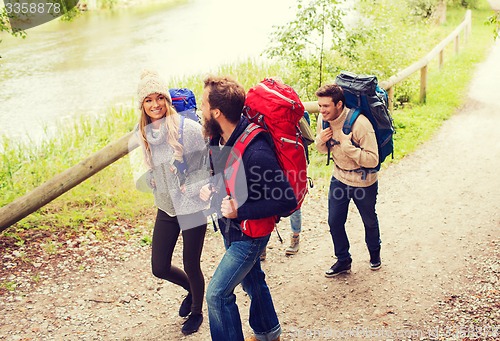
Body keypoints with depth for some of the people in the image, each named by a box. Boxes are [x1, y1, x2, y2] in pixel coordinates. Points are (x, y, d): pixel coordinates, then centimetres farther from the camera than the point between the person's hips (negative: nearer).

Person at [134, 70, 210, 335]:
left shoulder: (187, 128, -20)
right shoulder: (143, 134, 0)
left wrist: (192, 187, -18)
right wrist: (147, 180, 3)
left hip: (192, 208, -5)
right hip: (165, 209, 6)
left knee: (191, 265, 8)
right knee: (160, 268, 9)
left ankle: (196, 312, 38)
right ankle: (191, 289, 43)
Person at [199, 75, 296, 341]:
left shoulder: (255, 152, -34)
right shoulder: (218, 139, -7)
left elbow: (288, 201, -29)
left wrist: (240, 211, -31)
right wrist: (210, 188, -7)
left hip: (249, 233, -9)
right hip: (230, 227, 9)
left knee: (218, 293, -7)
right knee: (252, 280, 26)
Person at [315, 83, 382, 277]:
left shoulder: (359, 123, -30)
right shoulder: (323, 119, -11)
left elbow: (373, 159, -30)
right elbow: (322, 150, 6)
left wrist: (347, 145, -37)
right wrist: (320, 140, -17)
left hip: (364, 182, -4)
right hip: (339, 178, 5)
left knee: (369, 221, 18)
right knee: (334, 221, 7)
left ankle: (374, 253, 46)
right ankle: (343, 261, 28)